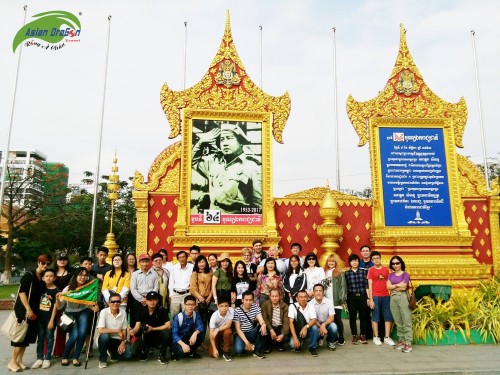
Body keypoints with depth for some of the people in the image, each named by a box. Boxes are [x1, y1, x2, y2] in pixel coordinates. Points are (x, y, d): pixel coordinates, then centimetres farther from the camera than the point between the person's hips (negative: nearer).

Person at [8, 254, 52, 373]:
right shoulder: (29, 275, -10)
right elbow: (21, 292, -15)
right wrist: (28, 309, -19)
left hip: (34, 311, 6)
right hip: (23, 310, -6)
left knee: (27, 336, 8)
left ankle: (19, 360, 17)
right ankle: (12, 362, 5)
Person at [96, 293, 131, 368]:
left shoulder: (123, 312, -4)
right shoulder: (104, 312, -16)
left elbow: (124, 330, 2)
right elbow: (100, 330, -25)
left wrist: (123, 342, -13)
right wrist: (117, 331, -23)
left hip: (118, 340, 3)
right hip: (106, 339, -3)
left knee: (128, 354, -20)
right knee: (104, 336, -37)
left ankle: (113, 354, 17)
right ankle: (102, 360, -9)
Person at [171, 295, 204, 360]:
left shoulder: (196, 315, -9)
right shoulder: (178, 317, -21)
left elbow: (200, 326, -19)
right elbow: (174, 334, -25)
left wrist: (195, 333, -41)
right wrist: (183, 344, -40)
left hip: (188, 338, 4)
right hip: (178, 340, -4)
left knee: (200, 334, -24)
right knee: (182, 351, -35)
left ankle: (191, 352, 2)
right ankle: (177, 353, 3)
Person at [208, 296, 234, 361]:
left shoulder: (231, 310, -26)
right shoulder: (214, 316, -29)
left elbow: (229, 325, -24)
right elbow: (211, 334, -26)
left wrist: (217, 330, -34)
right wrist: (214, 349, -30)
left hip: (225, 330, 0)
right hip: (216, 333, 0)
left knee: (228, 331, -35)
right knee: (212, 354, -11)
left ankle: (226, 352, -13)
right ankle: (220, 345, 23)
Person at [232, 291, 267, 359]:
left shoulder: (256, 307, -3)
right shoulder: (237, 311, -14)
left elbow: (260, 320, -15)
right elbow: (238, 329, -15)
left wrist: (263, 324, -41)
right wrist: (246, 342, -24)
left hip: (252, 333, 4)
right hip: (241, 334, -4)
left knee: (263, 328, -26)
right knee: (238, 350, -33)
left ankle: (257, 351, -10)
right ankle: (245, 347, 4)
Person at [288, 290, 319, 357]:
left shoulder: (311, 307, -7)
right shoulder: (292, 306, -13)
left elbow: (314, 320, -21)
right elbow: (290, 322, -19)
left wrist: (306, 327, -41)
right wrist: (295, 338, -29)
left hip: (308, 331, 1)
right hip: (297, 331, -1)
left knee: (314, 328, -31)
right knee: (293, 344, -30)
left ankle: (312, 347, -6)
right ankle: (298, 344, 8)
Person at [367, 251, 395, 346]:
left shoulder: (386, 269, 10)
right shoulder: (371, 270, -1)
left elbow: (388, 283, 13)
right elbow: (370, 285, -3)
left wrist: (391, 295, 5)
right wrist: (371, 299, -8)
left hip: (386, 296, 4)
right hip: (375, 296, -4)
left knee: (388, 316, 5)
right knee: (375, 316, 2)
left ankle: (387, 337, 12)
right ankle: (376, 337, 11)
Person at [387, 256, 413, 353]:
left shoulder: (405, 274, -1)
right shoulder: (391, 275, 13)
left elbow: (403, 288, -12)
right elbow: (388, 286, 1)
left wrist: (393, 287, 0)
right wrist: (398, 285, -8)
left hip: (403, 298, -5)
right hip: (393, 299, 5)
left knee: (406, 321, -5)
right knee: (398, 321, 9)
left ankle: (408, 343, -4)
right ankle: (401, 340, 18)